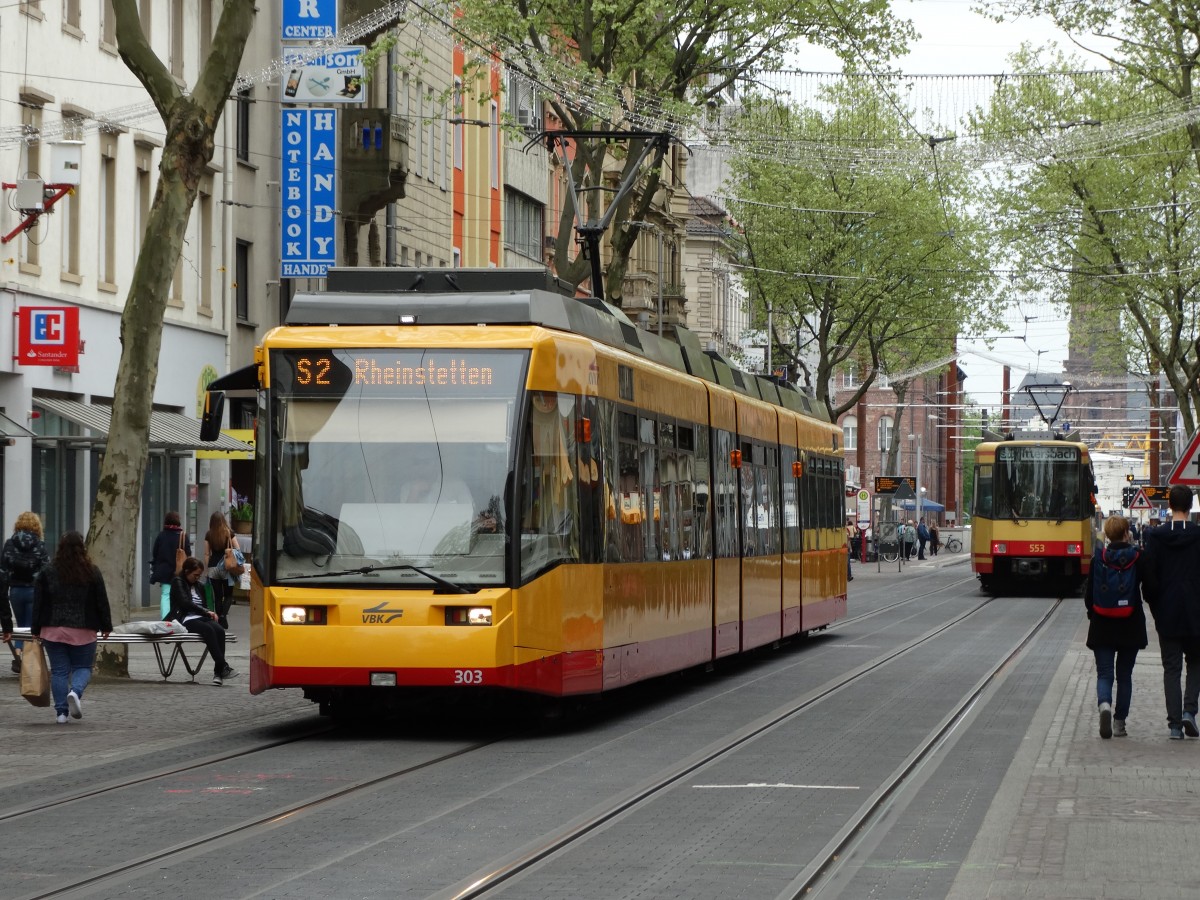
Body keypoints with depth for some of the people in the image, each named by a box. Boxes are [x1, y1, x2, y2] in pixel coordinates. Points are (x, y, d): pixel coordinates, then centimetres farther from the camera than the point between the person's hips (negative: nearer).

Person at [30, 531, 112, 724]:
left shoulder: (47, 573, -1)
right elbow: (102, 602, 2)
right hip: (83, 630, -1)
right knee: (83, 667, 11)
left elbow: (39, 604, 1)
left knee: (59, 670, 7)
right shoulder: (92, 572, -2)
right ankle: (76, 691, -19)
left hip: (53, 629, 1)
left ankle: (61, 712, 3)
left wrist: (36, 629, 7)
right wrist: (106, 626, 13)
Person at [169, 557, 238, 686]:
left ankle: (218, 672, -34)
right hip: (185, 620, -6)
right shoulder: (177, 582, 5)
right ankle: (223, 667, -41)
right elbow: (185, 603, -7)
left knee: (219, 630, -28)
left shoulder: (197, 585, 25)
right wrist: (206, 612, -8)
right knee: (208, 630, -36)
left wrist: (210, 613, 5)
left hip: (201, 618, 6)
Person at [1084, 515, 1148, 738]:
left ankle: (1104, 704, -25)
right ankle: (1119, 722, 12)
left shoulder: (1098, 558, -6)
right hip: (1130, 627, 0)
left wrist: (1092, 614, 12)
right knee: (1124, 675, 11)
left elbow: (1089, 592, -1)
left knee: (1104, 673, 4)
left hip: (1102, 626, 0)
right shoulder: (1138, 558, -7)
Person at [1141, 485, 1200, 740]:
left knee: (1171, 668, 5)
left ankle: (1175, 724, 0)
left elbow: (1148, 576, -4)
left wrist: (1154, 604, 9)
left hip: (1167, 615, 0)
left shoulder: (1154, 536, -5)